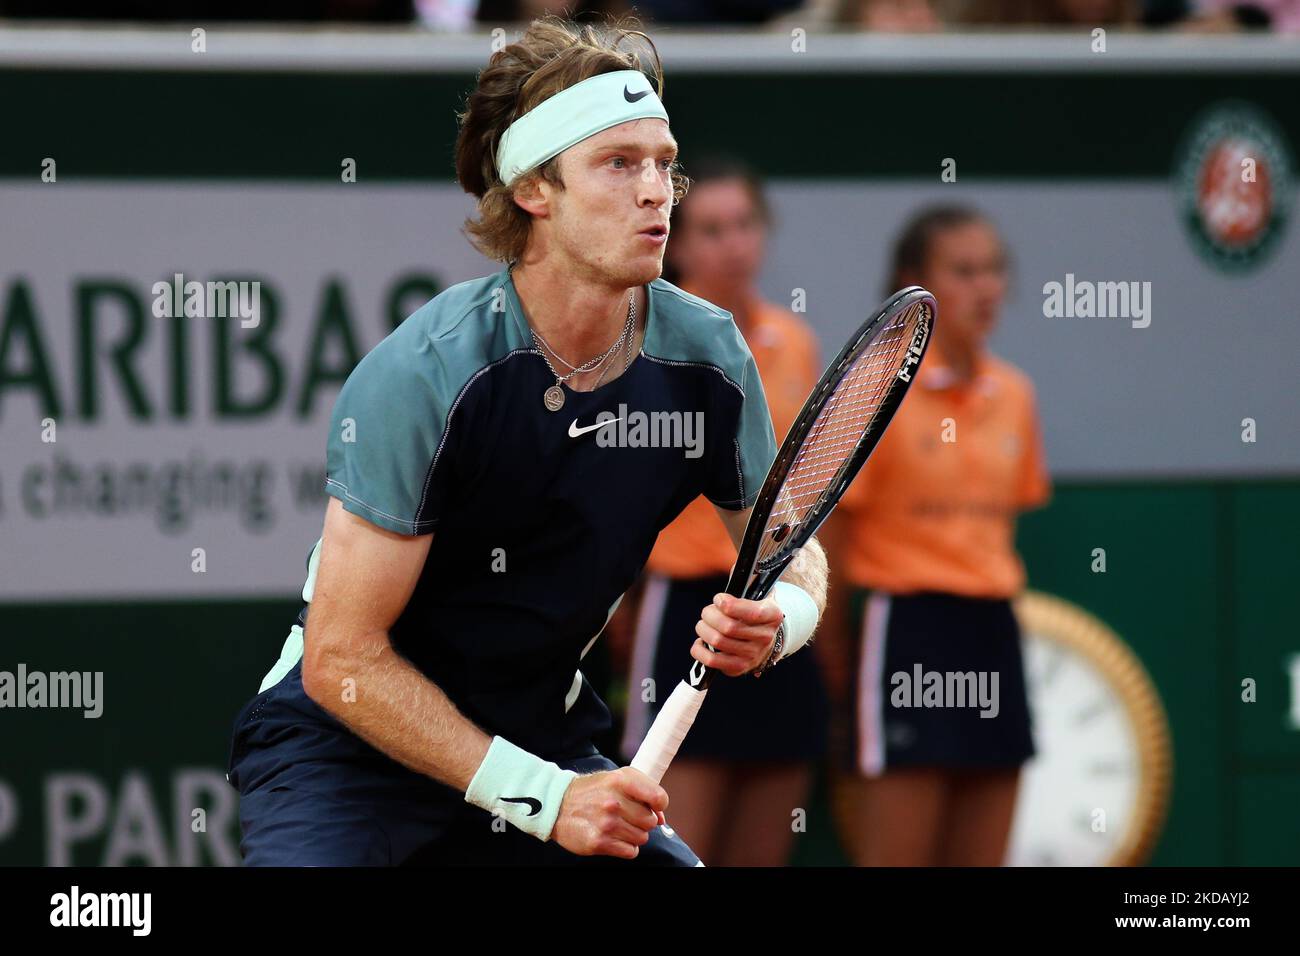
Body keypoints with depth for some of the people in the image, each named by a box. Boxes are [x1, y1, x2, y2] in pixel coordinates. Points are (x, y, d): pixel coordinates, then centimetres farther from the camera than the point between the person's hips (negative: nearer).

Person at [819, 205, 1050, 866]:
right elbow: (831, 541, -6)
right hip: (905, 631, -6)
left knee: (980, 861, 6)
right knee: (894, 861, -6)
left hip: (990, 637, 6)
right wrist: (838, 669, -5)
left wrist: (986, 606, 11)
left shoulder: (1012, 395, 9)